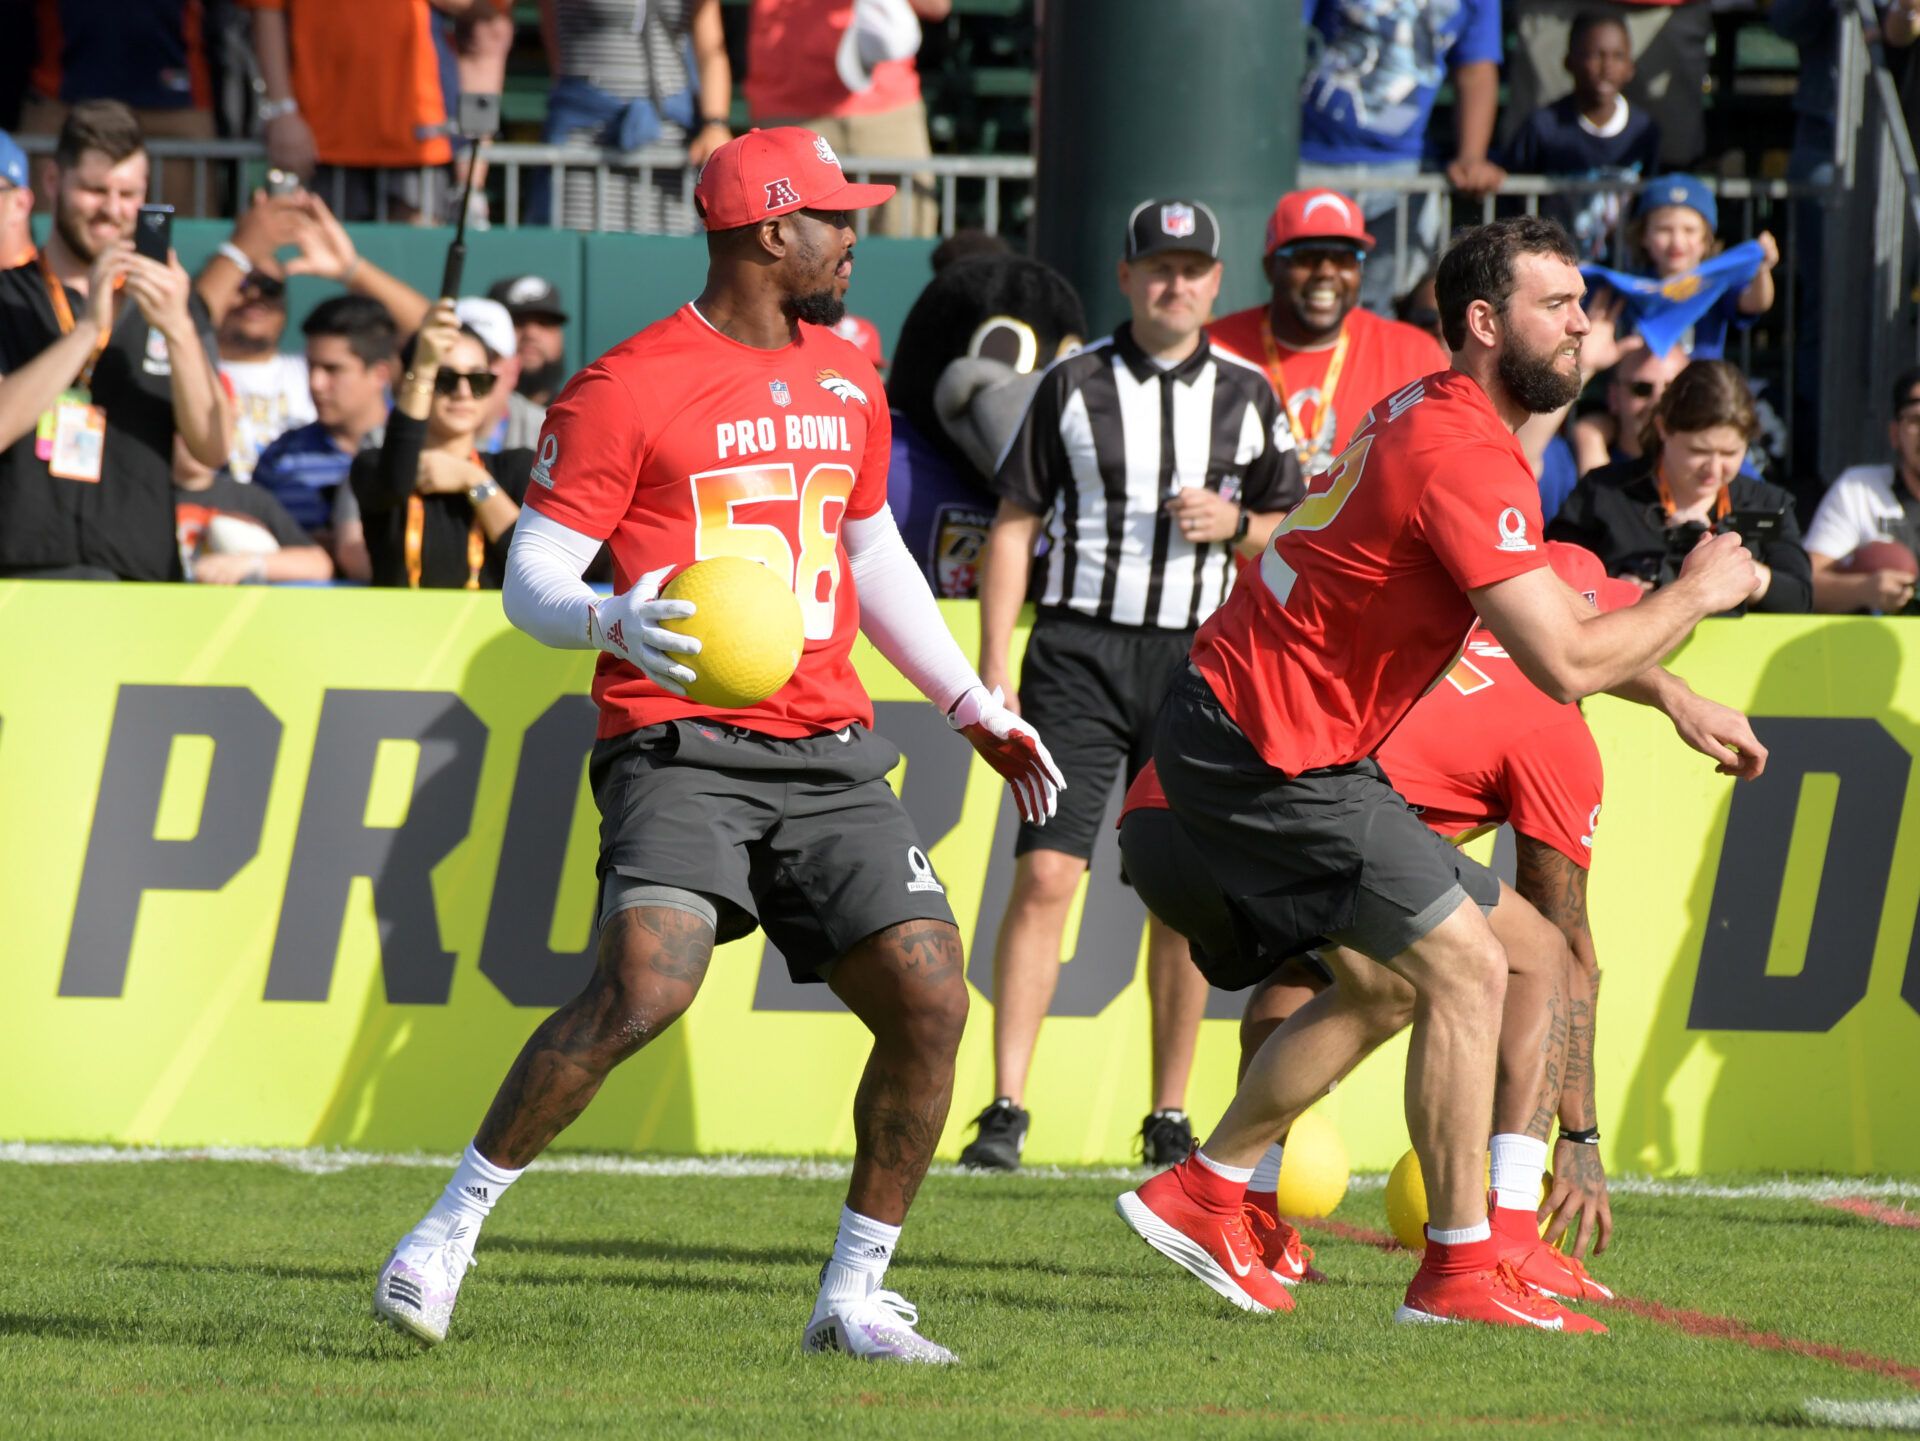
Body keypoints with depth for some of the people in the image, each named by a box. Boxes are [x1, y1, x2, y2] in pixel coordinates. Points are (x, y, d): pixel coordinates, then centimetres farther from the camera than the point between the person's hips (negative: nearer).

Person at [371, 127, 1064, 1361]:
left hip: (829, 751, 6)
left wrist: (975, 706, 28)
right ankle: (453, 1227, -11)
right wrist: (617, 623, -27)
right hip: (682, 747, -6)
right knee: (646, 989, -26)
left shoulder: (847, 382, 17)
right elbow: (532, 580, -6)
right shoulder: (629, 389, -5)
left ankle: (854, 1295, 9)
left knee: (931, 1004, -5)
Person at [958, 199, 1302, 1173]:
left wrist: (1235, 524, -8)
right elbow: (1015, 525, 3)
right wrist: (993, 666, -4)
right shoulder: (1071, 387, 3)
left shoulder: (1246, 396, 9)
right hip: (1079, 650, -2)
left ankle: (1169, 1120, 12)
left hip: (1195, 657, 2)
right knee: (1044, 875, -11)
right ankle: (1005, 1110, -11)